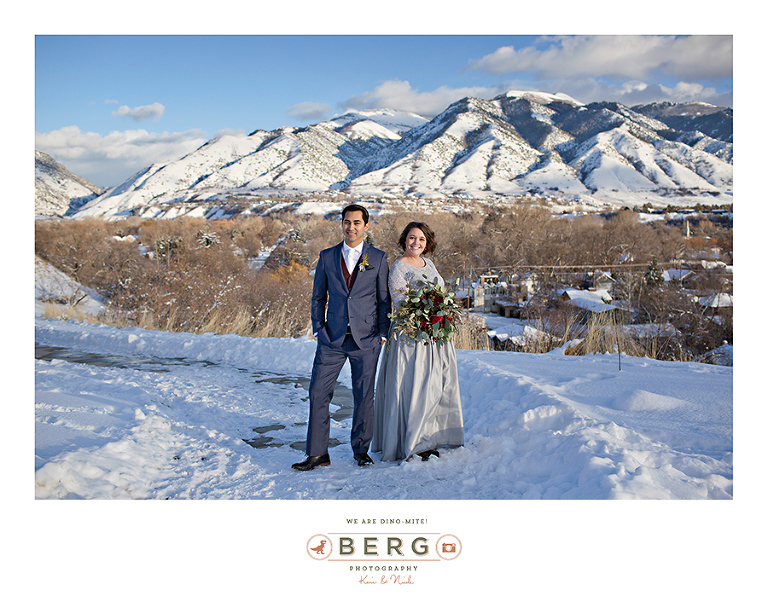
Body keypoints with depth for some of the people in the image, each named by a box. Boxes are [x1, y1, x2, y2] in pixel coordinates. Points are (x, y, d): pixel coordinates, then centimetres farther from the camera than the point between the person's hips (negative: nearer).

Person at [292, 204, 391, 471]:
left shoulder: (378, 258, 4)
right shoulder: (327, 256, 8)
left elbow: (384, 299, 5)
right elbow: (318, 297, 13)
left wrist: (382, 334, -1)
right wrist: (318, 329, 3)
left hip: (366, 339, -1)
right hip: (332, 339, 2)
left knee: (364, 396, 6)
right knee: (318, 393, -1)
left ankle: (361, 449, 23)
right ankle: (317, 453, 11)